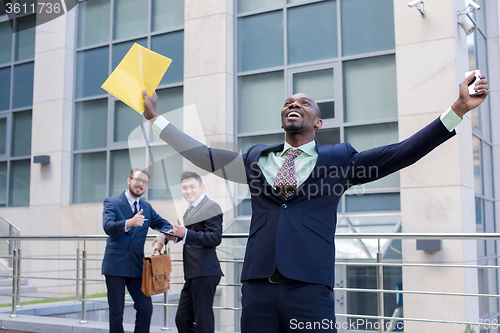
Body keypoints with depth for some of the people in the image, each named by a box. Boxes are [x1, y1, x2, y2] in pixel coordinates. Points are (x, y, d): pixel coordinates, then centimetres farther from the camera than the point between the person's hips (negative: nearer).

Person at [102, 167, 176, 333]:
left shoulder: (147, 207, 14)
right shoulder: (112, 202, -2)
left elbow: (164, 224, 13)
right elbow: (107, 226, -18)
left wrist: (163, 235, -12)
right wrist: (129, 223, -38)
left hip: (137, 266, 4)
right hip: (115, 265, -4)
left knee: (146, 307, 0)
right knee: (116, 312, 2)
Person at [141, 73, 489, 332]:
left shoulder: (339, 159, 8)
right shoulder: (257, 159, 16)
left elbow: (401, 152, 2)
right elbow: (203, 155, 18)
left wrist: (458, 109, -5)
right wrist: (156, 117, 18)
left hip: (310, 287, -2)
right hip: (258, 286, 3)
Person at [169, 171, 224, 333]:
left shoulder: (210, 207, -8)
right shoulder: (190, 210, 22)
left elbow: (215, 238, -19)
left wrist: (186, 233, -24)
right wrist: (178, 235, 12)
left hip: (204, 274, -10)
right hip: (192, 275, 10)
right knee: (182, 319, 13)